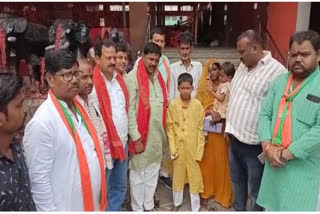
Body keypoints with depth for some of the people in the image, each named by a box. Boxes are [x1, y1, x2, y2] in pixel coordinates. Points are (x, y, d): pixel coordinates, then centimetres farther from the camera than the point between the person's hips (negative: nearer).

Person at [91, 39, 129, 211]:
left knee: (120, 187, 21)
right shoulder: (93, 83, -17)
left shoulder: (119, 79, 7)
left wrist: (125, 137, 12)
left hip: (122, 142, 7)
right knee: (102, 190, 9)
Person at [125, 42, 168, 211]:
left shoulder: (158, 76, 7)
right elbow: (130, 110, -15)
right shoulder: (133, 77, -12)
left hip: (157, 133, 6)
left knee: (153, 172, 17)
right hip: (141, 134, -6)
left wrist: (163, 130, 10)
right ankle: (137, 209, 25)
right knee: (138, 173, 8)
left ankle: (149, 206, 34)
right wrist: (136, 138, -16)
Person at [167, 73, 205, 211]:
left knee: (195, 177, 9)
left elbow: (200, 129, -4)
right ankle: (177, 202, 37)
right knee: (177, 175, 15)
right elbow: (170, 128, -2)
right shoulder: (173, 104, -5)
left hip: (193, 147, -1)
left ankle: (195, 208, 25)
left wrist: (199, 151, -6)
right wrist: (173, 148, -6)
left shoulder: (197, 104, -7)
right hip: (179, 146, 1)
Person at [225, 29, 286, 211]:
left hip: (254, 143, -8)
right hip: (234, 138, 8)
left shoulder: (276, 71, -18)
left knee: (255, 189, 10)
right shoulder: (242, 66, 9)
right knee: (237, 182, 24)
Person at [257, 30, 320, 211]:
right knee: (271, 207, 17)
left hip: (305, 171, -5)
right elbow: (265, 114, 7)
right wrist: (267, 147, -8)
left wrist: (286, 154, -17)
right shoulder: (280, 81, 9)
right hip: (274, 165, 5)